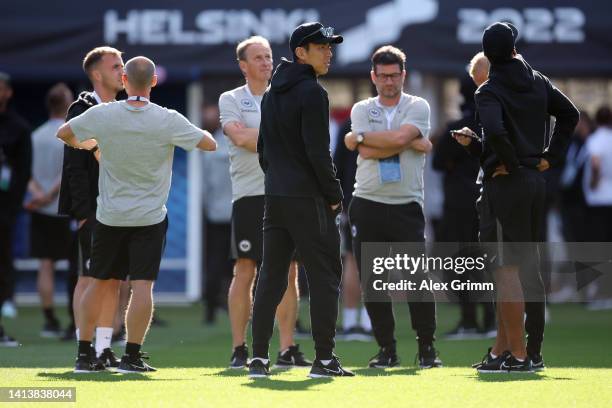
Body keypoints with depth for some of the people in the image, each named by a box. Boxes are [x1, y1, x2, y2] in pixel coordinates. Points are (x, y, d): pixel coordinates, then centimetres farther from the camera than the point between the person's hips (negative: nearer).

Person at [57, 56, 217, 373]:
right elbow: (210, 144, -5)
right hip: (150, 217, -2)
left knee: (100, 283, 12)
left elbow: (63, 133, 8)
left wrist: (84, 144, 29)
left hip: (109, 216, 2)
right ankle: (132, 356, -9)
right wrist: (200, 131, 17)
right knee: (142, 285, -2)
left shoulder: (102, 115, -8)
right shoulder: (168, 120, -12)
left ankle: (84, 354, 14)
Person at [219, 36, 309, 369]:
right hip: (249, 195, -3)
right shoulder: (231, 100, 5)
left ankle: (287, 349, 4)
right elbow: (239, 138, -11)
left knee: (288, 272, 1)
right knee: (244, 272, -4)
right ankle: (239, 350, 1)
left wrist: (252, 136, -8)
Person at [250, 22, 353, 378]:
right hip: (308, 198, -8)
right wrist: (335, 195, -8)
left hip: (276, 199, 8)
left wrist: (277, 183, 18)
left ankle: (259, 358, 5)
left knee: (271, 277, 8)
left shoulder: (273, 93, 15)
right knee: (324, 275, -1)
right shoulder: (312, 92, -12)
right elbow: (318, 152, -17)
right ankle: (324, 359, -3)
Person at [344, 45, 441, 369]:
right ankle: (386, 349, 11)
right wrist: (413, 143, -8)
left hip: (407, 206, -2)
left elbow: (399, 137, -15)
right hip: (367, 205, 2)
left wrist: (359, 137, -5)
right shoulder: (362, 109, 10)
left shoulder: (418, 107, 5)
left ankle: (427, 348, 2)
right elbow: (367, 153, -8)